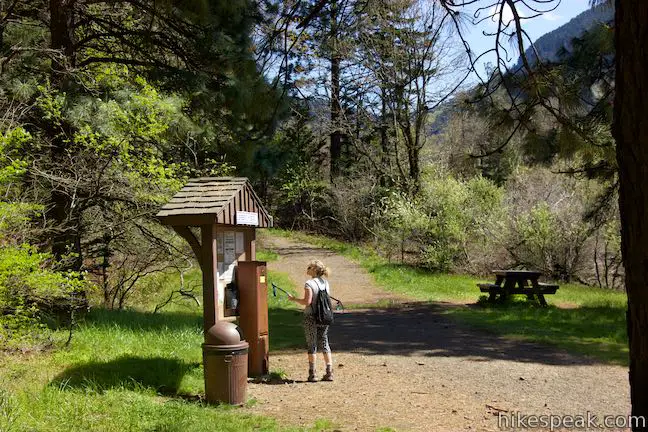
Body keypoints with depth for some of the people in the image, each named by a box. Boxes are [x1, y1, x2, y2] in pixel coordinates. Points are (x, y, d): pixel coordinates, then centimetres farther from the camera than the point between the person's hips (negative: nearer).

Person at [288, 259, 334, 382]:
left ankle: (312, 374, 7)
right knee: (324, 342, 14)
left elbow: (307, 302, -19)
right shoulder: (325, 283, 6)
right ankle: (329, 373, 13)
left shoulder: (309, 284, -14)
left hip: (311, 317, -6)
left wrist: (294, 299, -6)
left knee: (311, 345, 3)